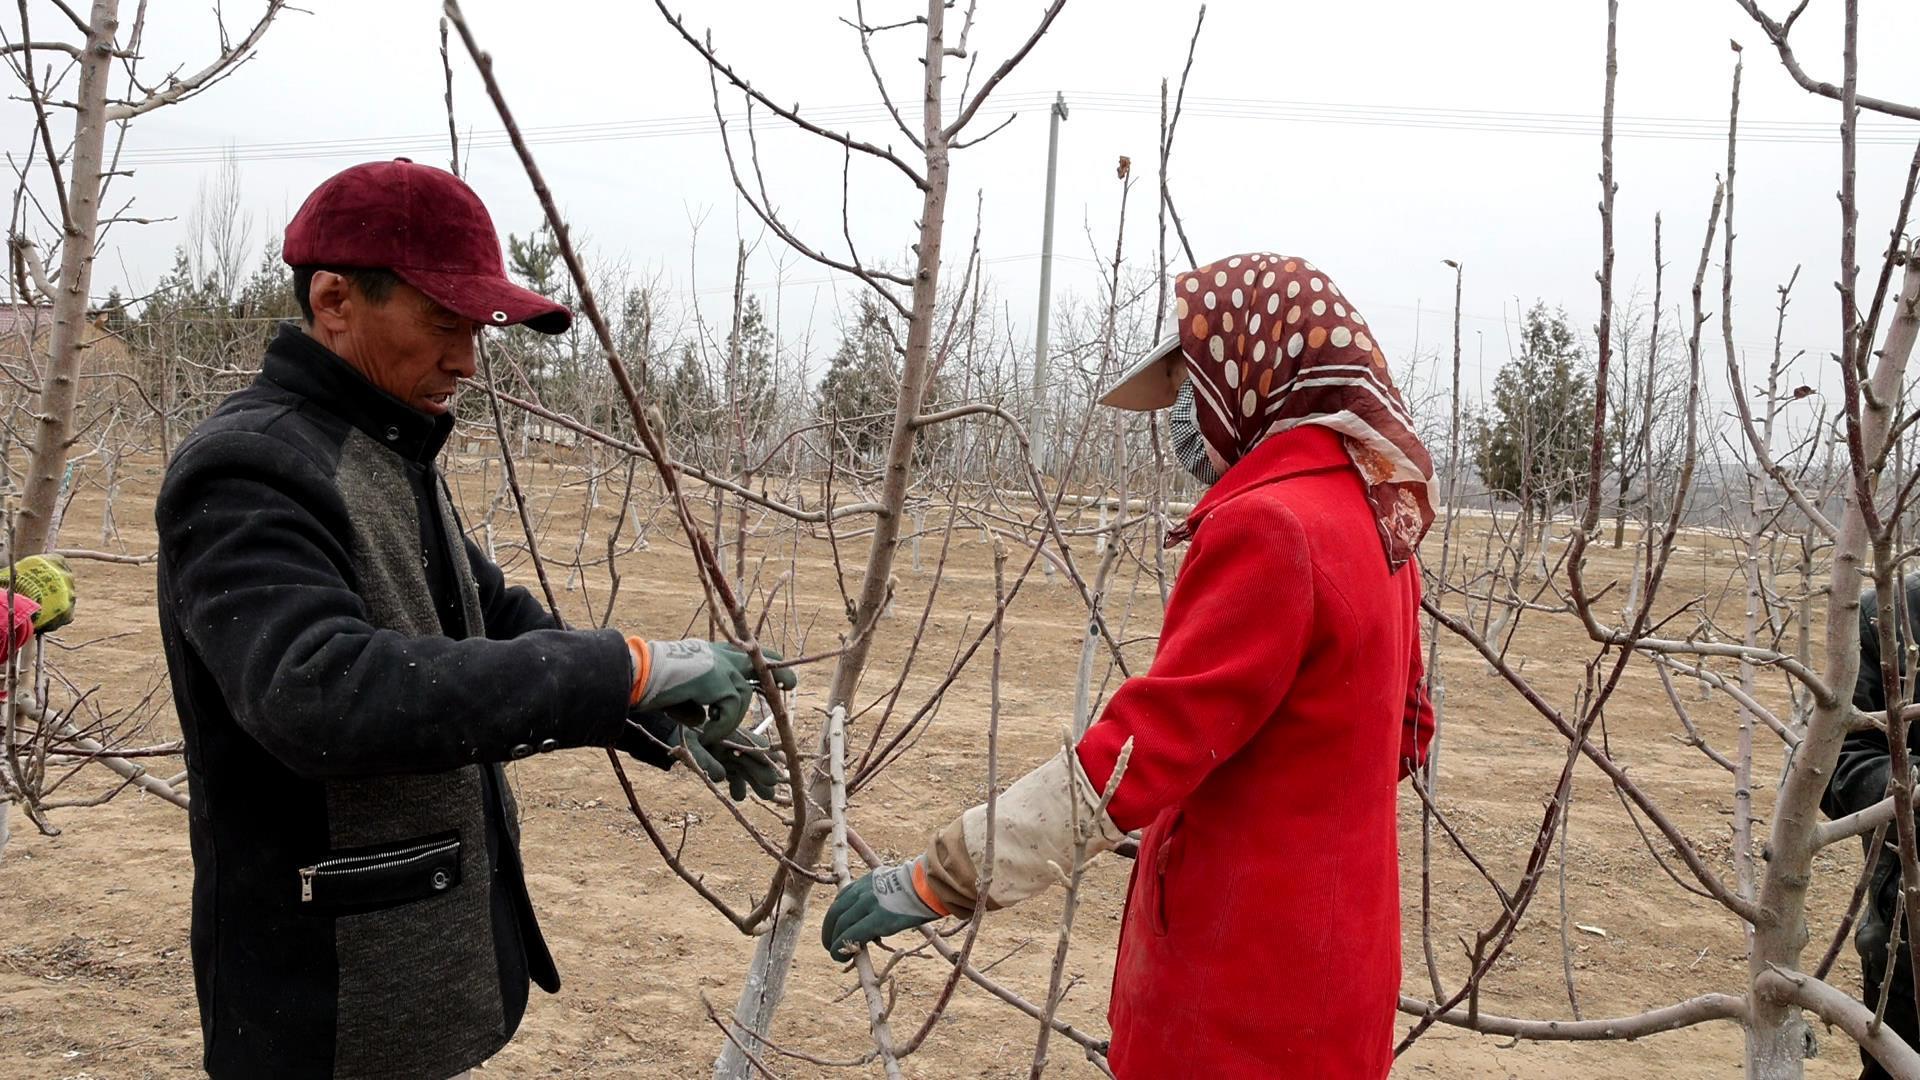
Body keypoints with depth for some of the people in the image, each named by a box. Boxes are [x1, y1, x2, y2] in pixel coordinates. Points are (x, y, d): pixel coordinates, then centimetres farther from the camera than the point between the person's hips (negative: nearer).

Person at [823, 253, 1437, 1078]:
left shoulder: (1271, 525, -22)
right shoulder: (1374, 515, 8)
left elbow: (1142, 745, -26)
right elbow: (1405, 734, 16)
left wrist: (936, 878, -23)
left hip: (1246, 985, -9)